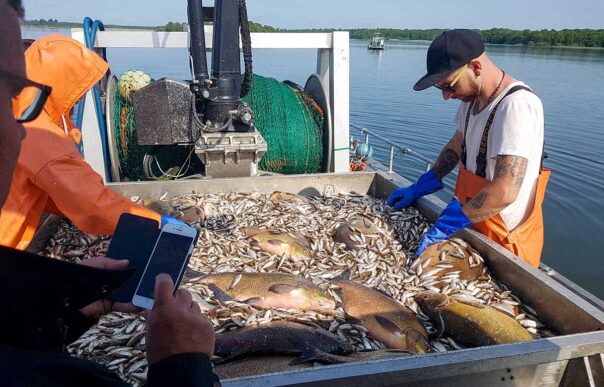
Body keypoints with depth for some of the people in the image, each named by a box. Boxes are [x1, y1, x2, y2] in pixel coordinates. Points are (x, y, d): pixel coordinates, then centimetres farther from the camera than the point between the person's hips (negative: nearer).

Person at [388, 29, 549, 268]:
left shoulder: (516, 105, -26)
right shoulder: (473, 96, 1)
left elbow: (505, 192, -34)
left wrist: (446, 226, -28)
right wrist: (418, 189, 11)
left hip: (506, 241, -8)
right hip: (474, 226, 8)